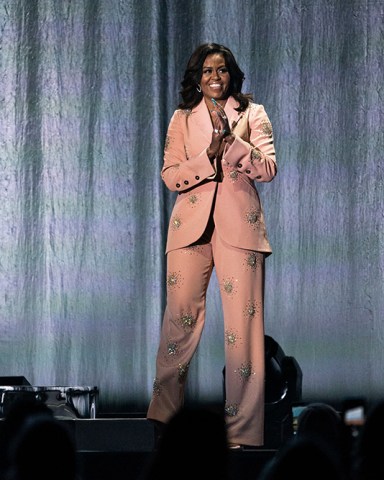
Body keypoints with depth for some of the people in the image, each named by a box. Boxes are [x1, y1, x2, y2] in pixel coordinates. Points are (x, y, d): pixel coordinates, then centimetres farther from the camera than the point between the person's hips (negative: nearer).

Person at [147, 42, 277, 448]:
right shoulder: (182, 119, 14)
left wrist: (231, 140, -15)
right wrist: (209, 156, -11)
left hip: (239, 224, -1)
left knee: (243, 322, -7)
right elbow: (170, 176, 5)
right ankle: (163, 416, 2)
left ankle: (241, 430, -6)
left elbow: (268, 169, -1)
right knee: (180, 317, -5)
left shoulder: (252, 114, 10)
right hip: (191, 224, 1)